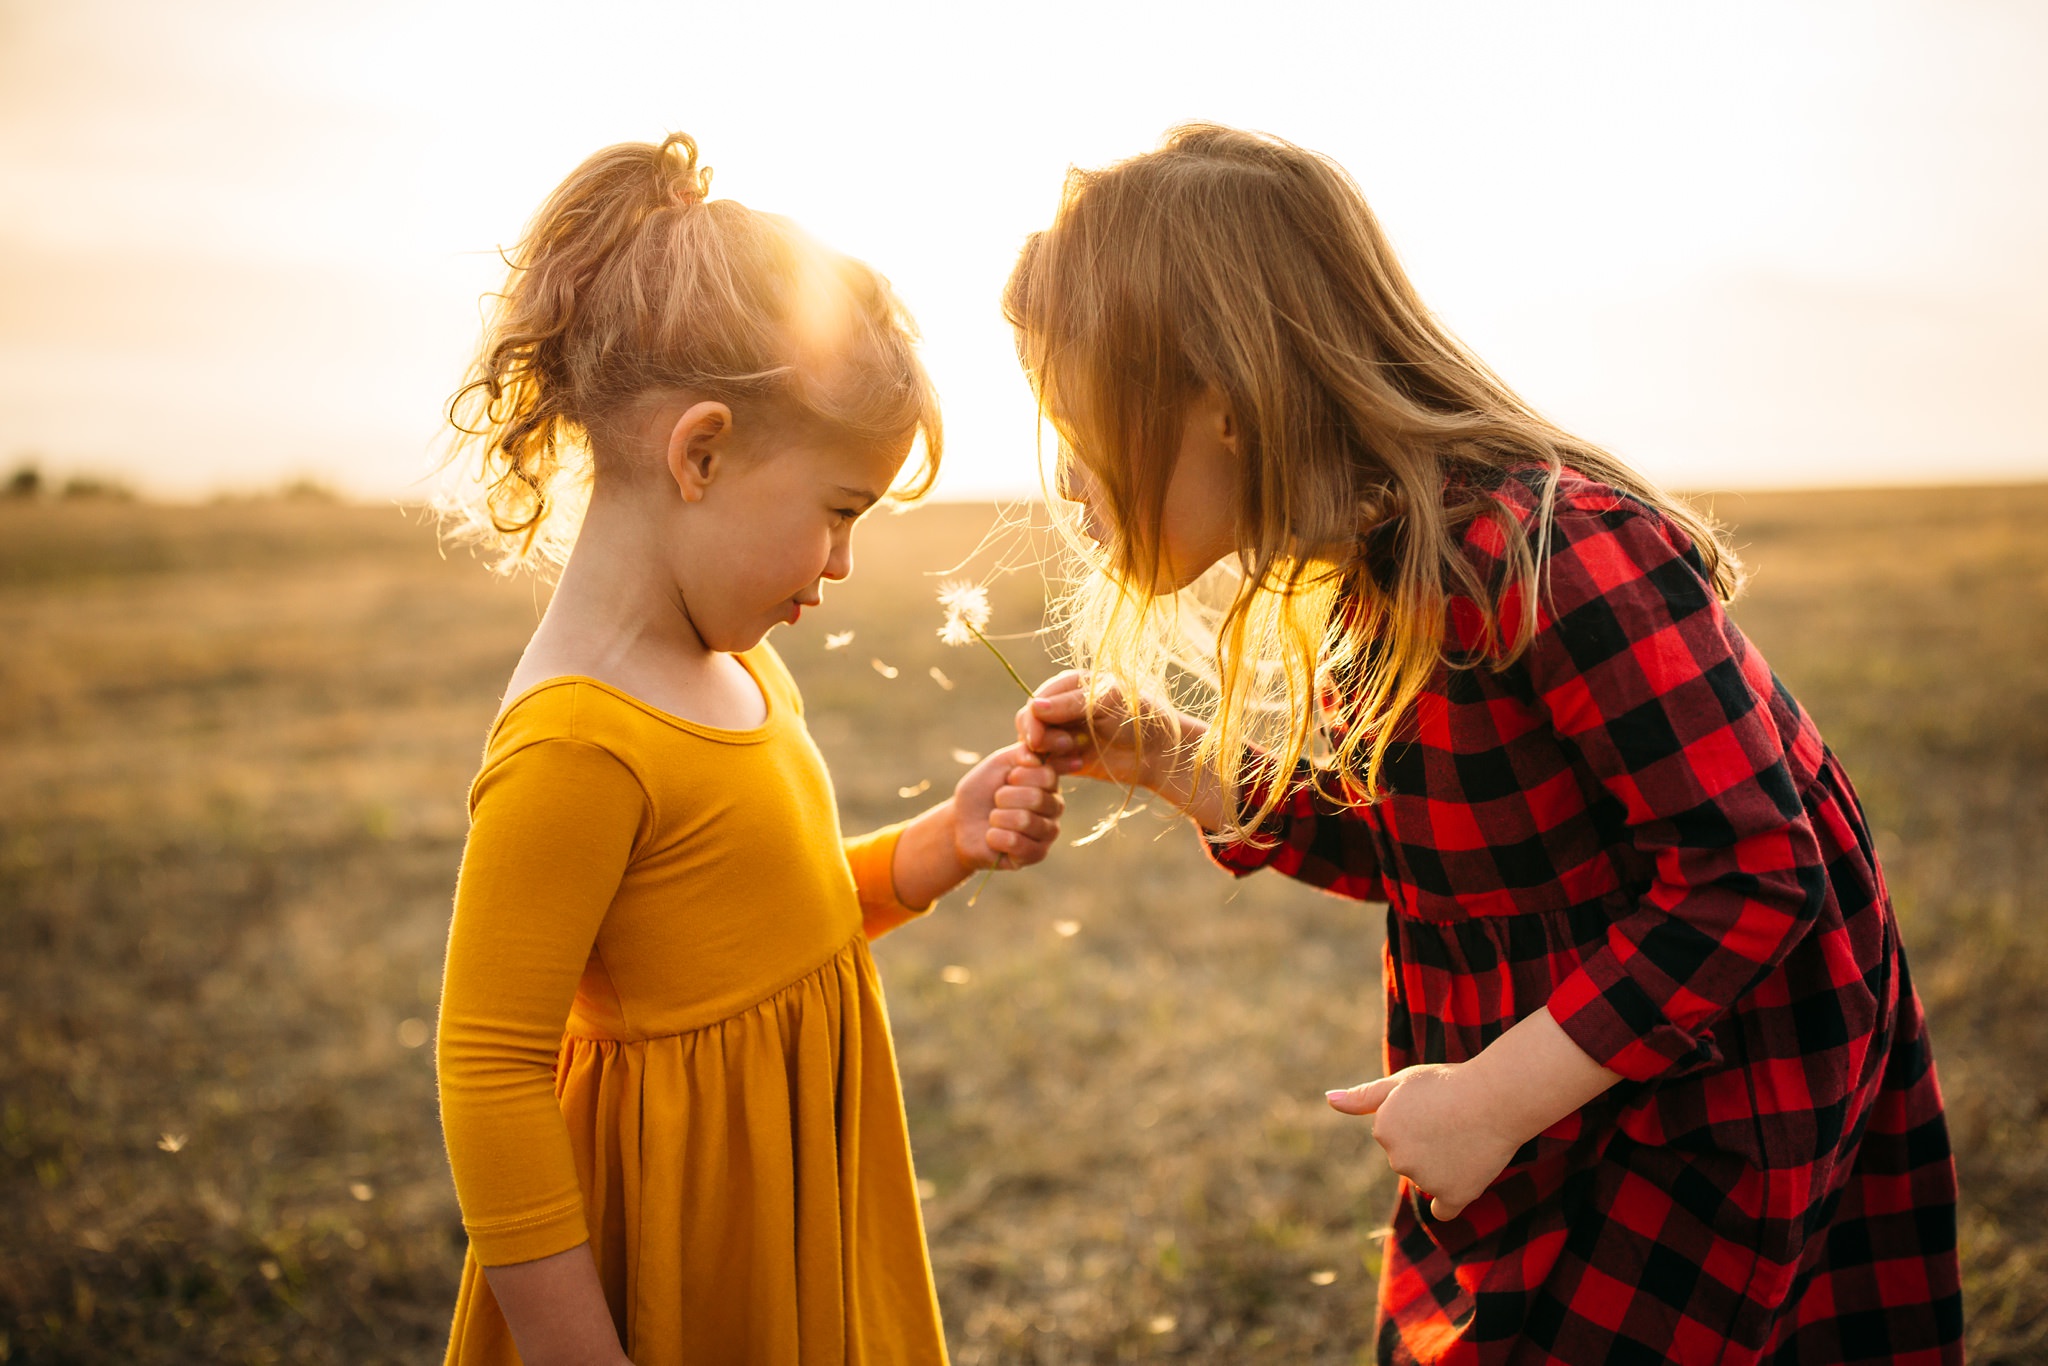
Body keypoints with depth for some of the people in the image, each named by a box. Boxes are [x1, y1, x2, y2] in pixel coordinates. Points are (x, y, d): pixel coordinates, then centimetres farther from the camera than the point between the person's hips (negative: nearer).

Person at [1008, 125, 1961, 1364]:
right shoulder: (1378, 578, -1)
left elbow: (1752, 875, -27)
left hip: (1701, 1151, -8)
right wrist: (1175, 763, -1)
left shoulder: (1545, 561, -29)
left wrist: (1495, 1097, -24)